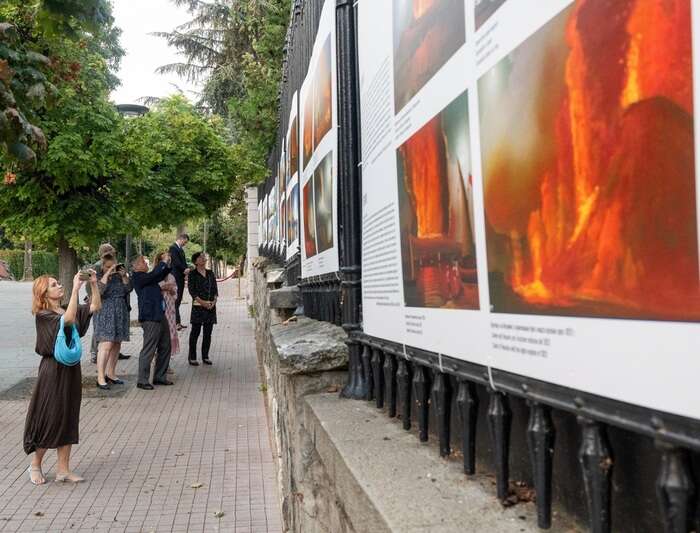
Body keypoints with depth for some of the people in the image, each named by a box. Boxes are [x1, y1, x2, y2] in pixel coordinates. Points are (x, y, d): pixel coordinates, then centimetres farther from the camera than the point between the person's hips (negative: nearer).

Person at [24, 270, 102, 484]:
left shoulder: (66, 310, 9)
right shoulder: (43, 315, -12)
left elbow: (95, 307, 4)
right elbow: (69, 319, -30)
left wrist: (94, 283, -7)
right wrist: (76, 288, -30)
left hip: (71, 369, 7)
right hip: (53, 370, -7)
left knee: (68, 419, 9)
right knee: (50, 418, 2)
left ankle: (63, 469, 16)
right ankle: (35, 465, 23)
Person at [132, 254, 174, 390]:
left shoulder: (145, 276, 18)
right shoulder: (138, 277, -10)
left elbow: (160, 276, 28)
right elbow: (154, 274, -23)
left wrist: (167, 264, 13)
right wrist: (163, 261, -11)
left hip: (159, 316, 10)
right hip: (150, 317, -10)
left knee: (165, 347, 15)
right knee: (148, 349, -6)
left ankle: (160, 377, 24)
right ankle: (142, 381, 2)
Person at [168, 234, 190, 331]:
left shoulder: (181, 249, 19)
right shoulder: (173, 248, -9)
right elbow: (176, 262, -18)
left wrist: (186, 269, -2)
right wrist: (185, 269, -17)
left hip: (181, 277, 9)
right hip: (176, 277, -9)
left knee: (178, 300, 9)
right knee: (176, 300, -9)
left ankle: (178, 322, 12)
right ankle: (176, 322, -9)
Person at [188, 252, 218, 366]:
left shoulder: (210, 273, 13)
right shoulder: (192, 274, 0)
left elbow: (215, 289, 11)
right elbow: (192, 291, -7)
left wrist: (214, 301, -5)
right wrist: (202, 302, -15)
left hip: (211, 306, 4)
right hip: (198, 306, -4)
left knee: (208, 332, 6)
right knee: (195, 332, -2)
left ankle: (205, 356, 15)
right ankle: (192, 357, 4)